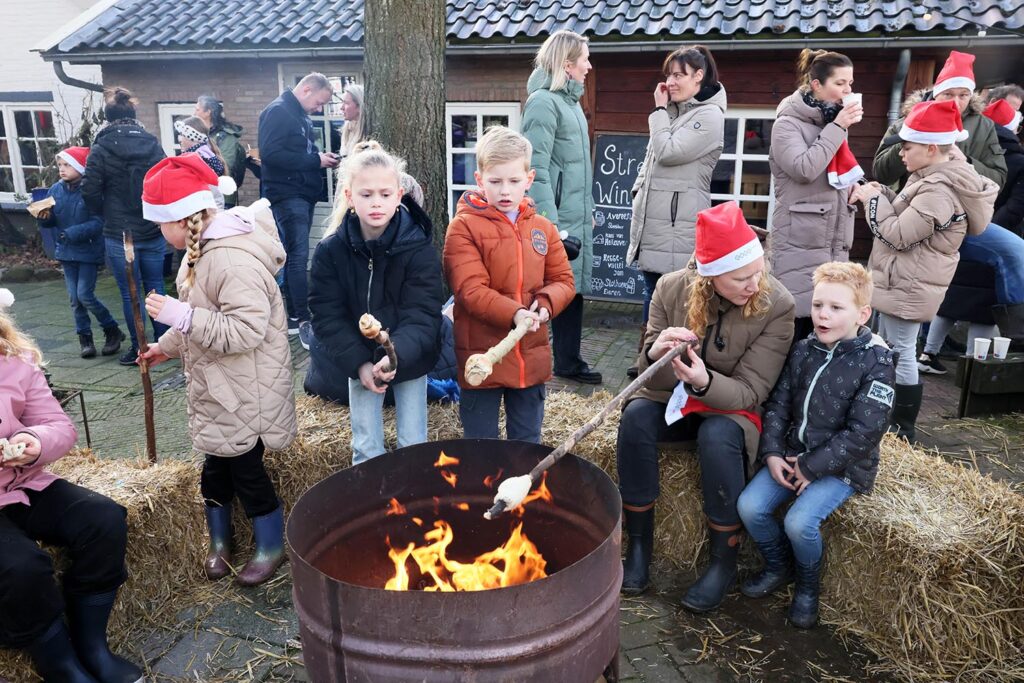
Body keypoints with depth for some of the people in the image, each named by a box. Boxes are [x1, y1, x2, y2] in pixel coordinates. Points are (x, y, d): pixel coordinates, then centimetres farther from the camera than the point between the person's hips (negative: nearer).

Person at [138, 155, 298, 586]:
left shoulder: (233, 258, -26)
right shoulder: (203, 247, 7)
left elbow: (245, 330, -32)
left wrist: (179, 315, -29)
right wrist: (168, 346, 22)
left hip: (246, 393, -9)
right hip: (217, 388, 9)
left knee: (245, 469, 5)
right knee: (216, 465, 19)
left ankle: (271, 547, 27)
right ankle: (220, 541, 39)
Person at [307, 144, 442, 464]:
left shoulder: (419, 247, -16)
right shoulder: (330, 250, -9)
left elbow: (421, 315, -21)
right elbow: (327, 316, -8)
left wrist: (397, 355, -38)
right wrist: (358, 363, -18)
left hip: (410, 361, -1)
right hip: (359, 362, 2)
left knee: (413, 445, 9)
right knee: (365, 448, 11)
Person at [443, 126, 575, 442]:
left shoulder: (543, 228, 7)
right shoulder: (463, 227, -8)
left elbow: (564, 280, 8)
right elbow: (470, 290, -17)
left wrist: (545, 304, -14)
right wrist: (513, 314, -29)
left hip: (531, 357, 4)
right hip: (482, 358, -4)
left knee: (528, 443, 20)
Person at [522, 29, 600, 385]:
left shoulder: (570, 100, 15)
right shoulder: (543, 102, -13)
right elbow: (536, 170, -19)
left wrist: (588, 210, 18)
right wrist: (549, 223, -22)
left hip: (576, 218, 9)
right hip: (556, 219, -9)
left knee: (573, 288, 13)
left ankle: (568, 361, 23)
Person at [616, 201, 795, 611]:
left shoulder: (776, 306, -20)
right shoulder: (672, 289, -14)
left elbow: (749, 392, -19)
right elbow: (654, 379, -11)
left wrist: (705, 381, -41)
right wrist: (654, 352, -36)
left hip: (733, 406, -2)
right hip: (675, 397, 3)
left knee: (717, 436, -34)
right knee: (636, 417, -27)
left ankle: (724, 560, -13)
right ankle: (638, 543, -13)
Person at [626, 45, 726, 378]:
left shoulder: (709, 116, -8)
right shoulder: (673, 111, 18)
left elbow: (667, 152, -18)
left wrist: (659, 109, -7)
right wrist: (639, 190, 13)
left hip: (678, 223, -9)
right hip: (653, 219, 9)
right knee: (652, 293, 13)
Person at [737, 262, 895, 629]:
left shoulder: (876, 362, -13)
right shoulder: (803, 350, 3)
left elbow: (864, 433, -17)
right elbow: (778, 403, 5)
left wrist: (812, 468, -17)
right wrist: (772, 453, -8)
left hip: (842, 464, -5)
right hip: (792, 454, 5)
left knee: (799, 522, -23)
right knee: (749, 506, -11)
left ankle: (808, 585, 10)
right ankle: (778, 567, 18)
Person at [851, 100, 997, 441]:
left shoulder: (938, 191, -25)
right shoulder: (939, 176, 8)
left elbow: (898, 235, -23)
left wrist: (873, 200, -13)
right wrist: (883, 194, 0)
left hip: (908, 287, -11)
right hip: (904, 282, 11)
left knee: (902, 353, 0)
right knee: (887, 348, 20)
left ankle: (903, 428, 14)